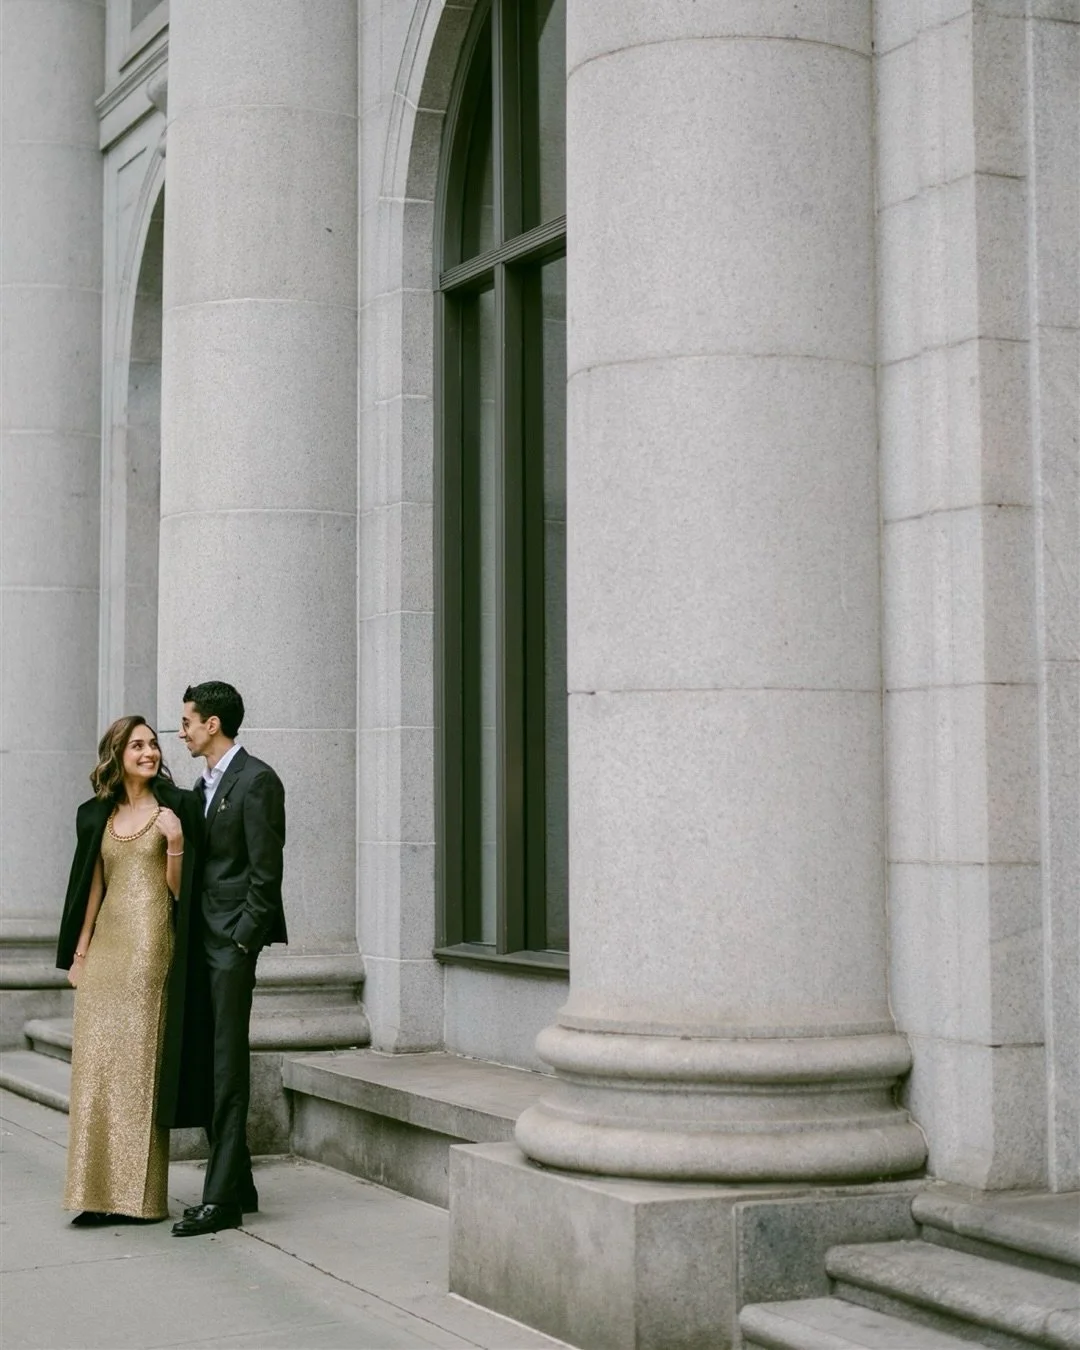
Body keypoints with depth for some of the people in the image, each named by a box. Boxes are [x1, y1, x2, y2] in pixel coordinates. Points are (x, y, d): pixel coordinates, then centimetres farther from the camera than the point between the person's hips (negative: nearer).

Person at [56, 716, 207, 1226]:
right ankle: (99, 1189, 6)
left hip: (151, 944, -5)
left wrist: (176, 843, -17)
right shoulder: (98, 815, 13)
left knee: (141, 1063, -3)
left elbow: (179, 889, -2)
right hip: (105, 947, 5)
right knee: (97, 1064, 2)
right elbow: (94, 887, 16)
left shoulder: (172, 809, 0)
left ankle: (140, 1194, 1)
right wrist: (78, 952, 13)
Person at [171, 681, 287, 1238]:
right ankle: (238, 1186, 19)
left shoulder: (256, 781, -11)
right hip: (204, 941, 9)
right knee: (210, 1064, 11)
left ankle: (221, 1200, -6)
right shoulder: (204, 784, 17)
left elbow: (265, 872, -14)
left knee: (228, 1067, -7)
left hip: (233, 943, -9)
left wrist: (241, 940, -15)